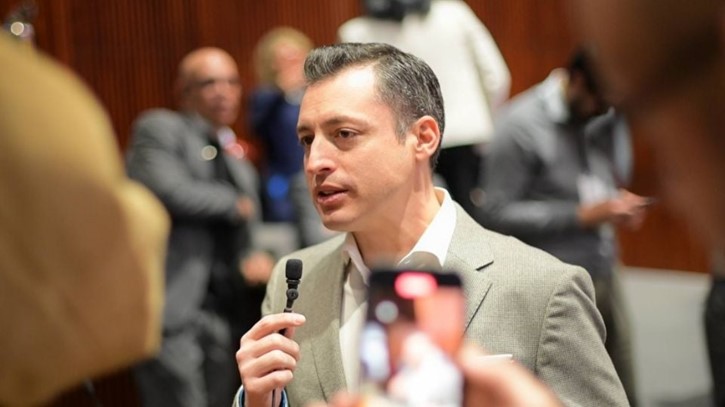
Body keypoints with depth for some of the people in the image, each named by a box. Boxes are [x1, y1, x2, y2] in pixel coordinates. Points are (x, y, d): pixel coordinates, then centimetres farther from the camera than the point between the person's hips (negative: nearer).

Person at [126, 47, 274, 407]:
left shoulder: (239, 165, 22)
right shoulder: (160, 128, 2)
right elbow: (165, 188, -16)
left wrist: (253, 261, -1)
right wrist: (234, 203, -2)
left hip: (224, 312, 7)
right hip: (173, 305, -7)